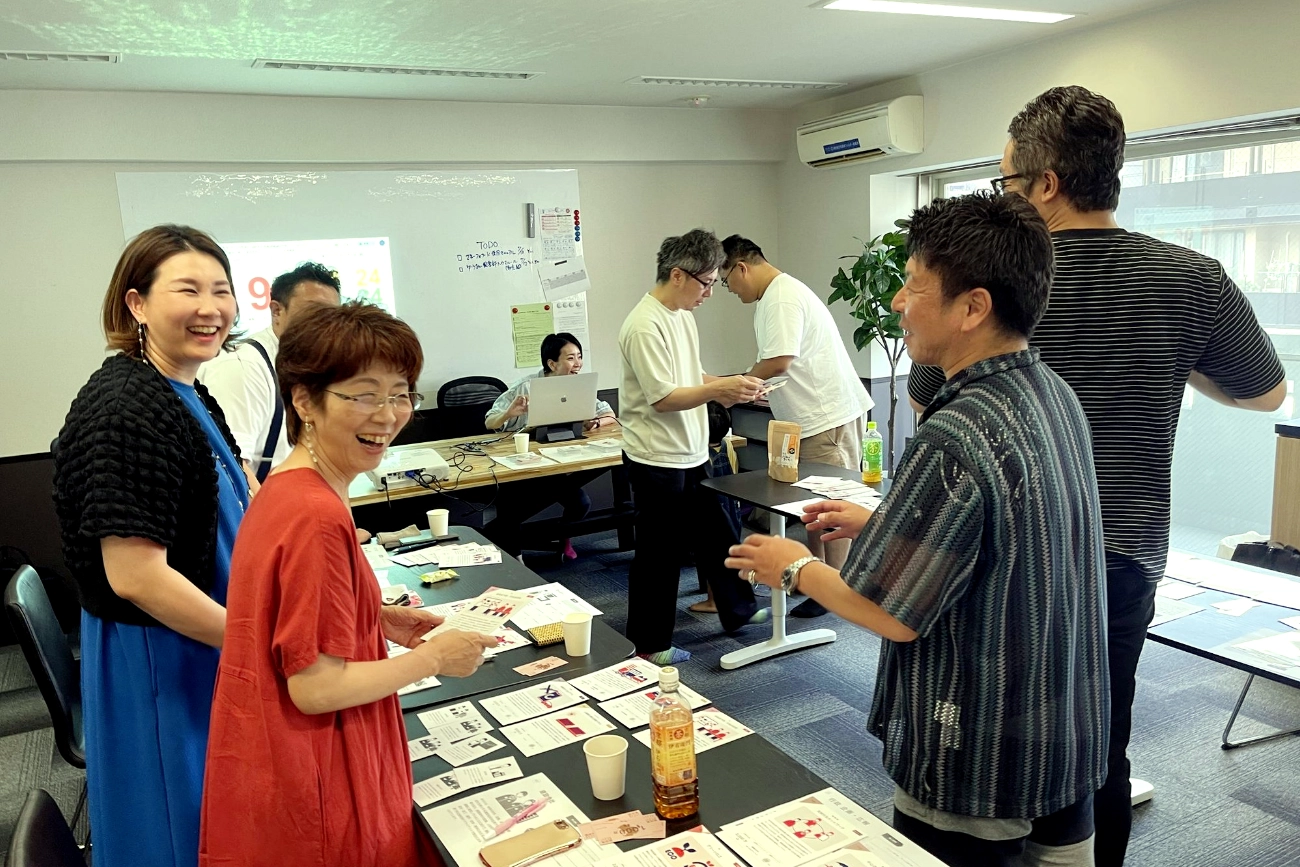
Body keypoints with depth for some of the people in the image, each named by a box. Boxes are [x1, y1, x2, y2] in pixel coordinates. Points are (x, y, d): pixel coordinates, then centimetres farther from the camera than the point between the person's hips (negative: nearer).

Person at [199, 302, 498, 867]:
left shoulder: (285, 487, 2)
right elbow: (315, 687, -25)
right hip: (312, 792, -9)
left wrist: (377, 619, 4)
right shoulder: (318, 516, -27)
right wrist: (434, 657, -14)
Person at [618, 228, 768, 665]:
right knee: (659, 553, 3)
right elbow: (662, 397, -24)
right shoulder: (645, 325, -21)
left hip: (691, 454, 9)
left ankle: (738, 609, 40)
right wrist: (719, 389, -24)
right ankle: (649, 644, 19)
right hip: (657, 460, -9)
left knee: (715, 534, 21)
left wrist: (725, 386, 3)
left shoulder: (682, 314, 9)